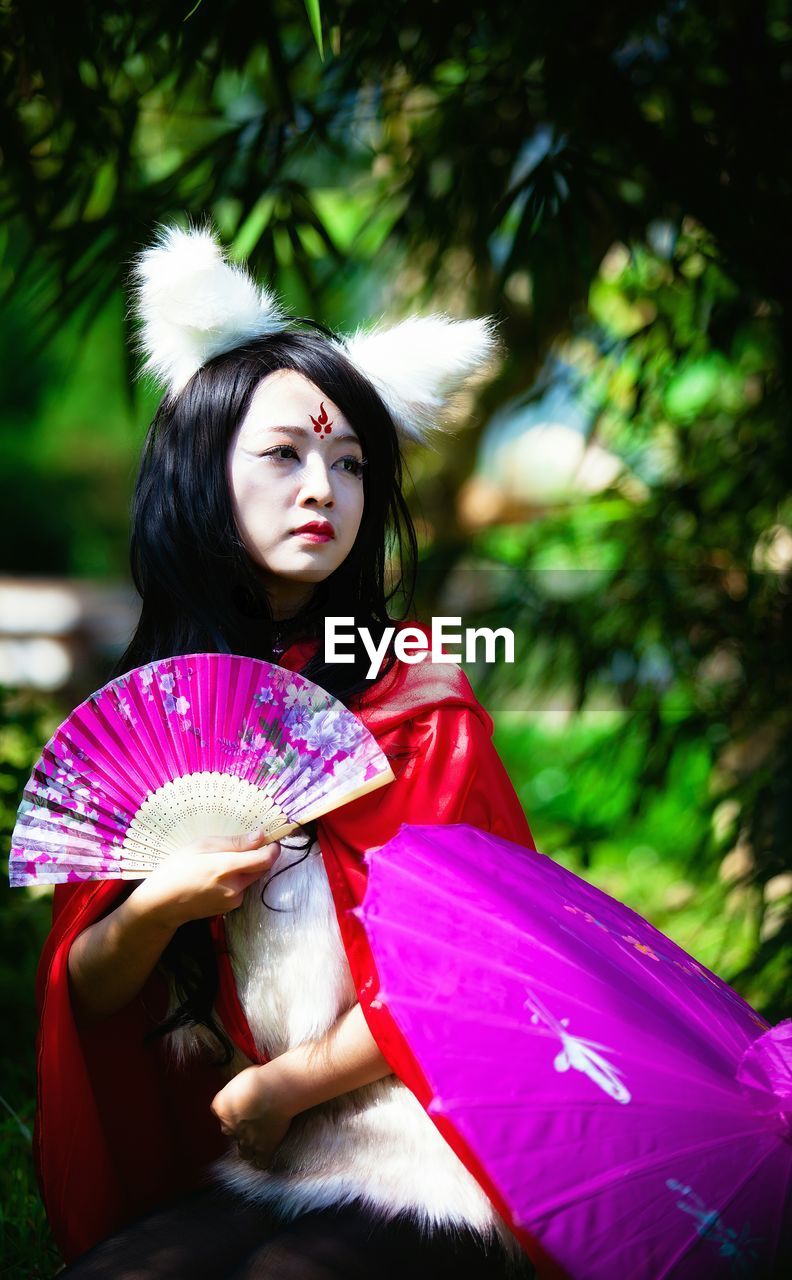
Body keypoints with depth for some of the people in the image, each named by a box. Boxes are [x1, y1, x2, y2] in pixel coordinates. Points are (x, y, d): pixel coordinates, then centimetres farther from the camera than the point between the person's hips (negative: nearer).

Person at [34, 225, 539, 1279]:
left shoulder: (419, 704, -2)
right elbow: (86, 990, 9)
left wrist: (277, 1085, -2)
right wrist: (156, 907, -12)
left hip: (415, 1188, -3)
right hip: (216, 1185, 3)